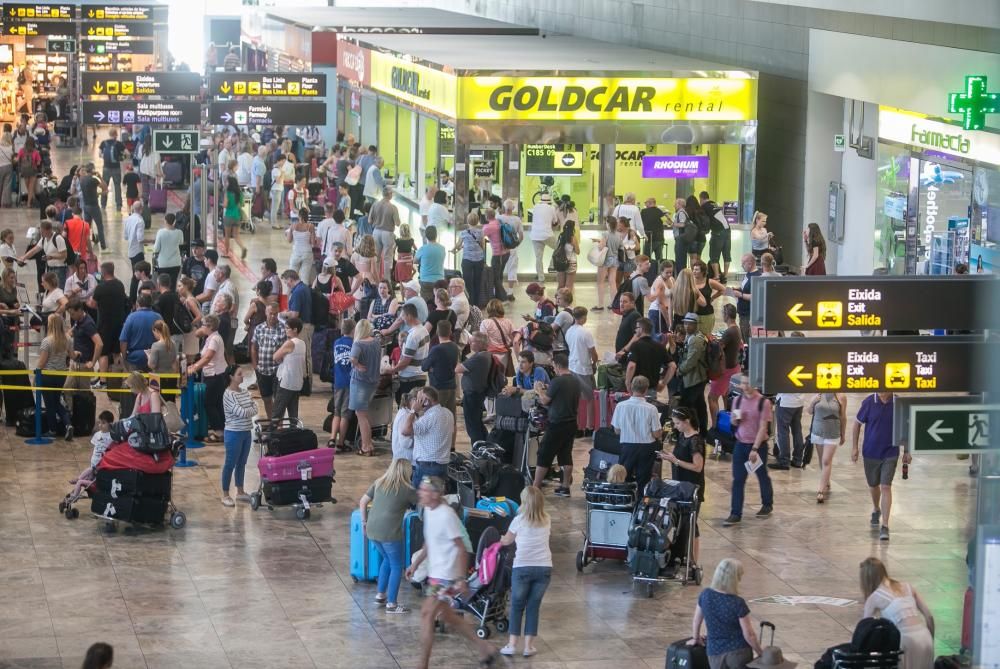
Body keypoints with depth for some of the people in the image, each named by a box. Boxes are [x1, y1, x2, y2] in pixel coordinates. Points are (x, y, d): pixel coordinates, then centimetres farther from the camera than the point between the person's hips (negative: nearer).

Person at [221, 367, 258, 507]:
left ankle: (240, 491, 26)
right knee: (230, 464, 0)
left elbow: (255, 409, 4)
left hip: (246, 432, 7)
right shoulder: (228, 394, -16)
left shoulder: (245, 392, 9)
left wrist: (247, 411, -13)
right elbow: (242, 413, -21)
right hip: (234, 434, -7)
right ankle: (225, 495, 7)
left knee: (242, 463, 15)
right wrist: (251, 409, -4)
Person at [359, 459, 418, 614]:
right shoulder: (406, 490, -4)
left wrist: (364, 522, 23)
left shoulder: (379, 483, 11)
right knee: (396, 567, 8)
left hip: (372, 530, 6)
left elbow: (362, 502, 14)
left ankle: (380, 594, 32)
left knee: (387, 559, 27)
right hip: (389, 532, -6)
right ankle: (391, 604, 8)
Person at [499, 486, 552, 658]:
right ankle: (529, 646, 8)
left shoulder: (519, 520, -1)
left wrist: (499, 540, 35)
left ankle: (512, 645, 5)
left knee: (517, 606, 8)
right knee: (533, 607, 10)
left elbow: (506, 541, 12)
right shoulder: (547, 521, 7)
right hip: (544, 567, 2)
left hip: (522, 568, -2)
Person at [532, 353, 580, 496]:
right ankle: (565, 487, 15)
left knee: (544, 456, 0)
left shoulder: (557, 381, -17)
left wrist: (539, 391, 10)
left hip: (557, 424, -7)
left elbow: (545, 401, -9)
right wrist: (549, 390, 21)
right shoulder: (576, 381, 6)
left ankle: (535, 488, 2)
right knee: (566, 455, 13)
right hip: (572, 423, 7)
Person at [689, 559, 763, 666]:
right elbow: (749, 635, -13)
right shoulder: (738, 603, -17)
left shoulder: (705, 595, -4)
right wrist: (761, 653, 2)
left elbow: (696, 620, 11)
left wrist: (696, 639, 29)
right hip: (739, 652, -3)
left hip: (715, 654, 3)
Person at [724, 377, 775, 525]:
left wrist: (755, 449, -20)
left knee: (762, 475, 14)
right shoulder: (738, 400, 2)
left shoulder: (763, 402, -13)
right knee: (738, 479, 0)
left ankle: (767, 505, 35)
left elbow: (763, 427, -15)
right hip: (740, 444, 4)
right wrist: (735, 419, -11)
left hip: (758, 445, -4)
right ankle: (735, 514, 2)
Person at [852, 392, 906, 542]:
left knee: (886, 487, -10)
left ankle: (885, 526, -9)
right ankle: (876, 510, 49)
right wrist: (854, 448, -3)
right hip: (871, 453, 2)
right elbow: (857, 423, 0)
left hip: (890, 453, -1)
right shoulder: (869, 402, -11)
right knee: (873, 485, 19)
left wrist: (907, 452, 6)